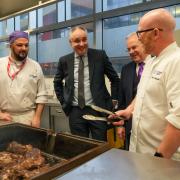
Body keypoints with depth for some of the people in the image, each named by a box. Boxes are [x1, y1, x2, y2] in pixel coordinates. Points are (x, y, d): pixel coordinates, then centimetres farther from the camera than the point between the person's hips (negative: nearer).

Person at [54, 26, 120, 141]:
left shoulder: (100, 55, -3)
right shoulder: (64, 61, 3)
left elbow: (115, 79, 7)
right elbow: (57, 82, 18)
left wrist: (113, 100, 2)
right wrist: (64, 102, 10)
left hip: (97, 110, -1)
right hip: (75, 112, 2)